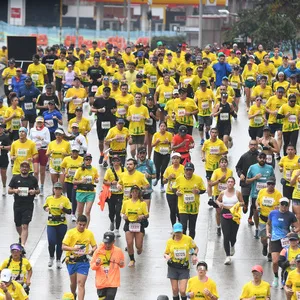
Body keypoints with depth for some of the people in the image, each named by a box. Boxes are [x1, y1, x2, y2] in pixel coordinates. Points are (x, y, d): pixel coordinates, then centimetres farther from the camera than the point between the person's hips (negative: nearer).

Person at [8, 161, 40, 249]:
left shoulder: (33, 179, 2)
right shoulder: (15, 178, 4)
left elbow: (38, 190, 11)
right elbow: (9, 191, 6)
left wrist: (34, 191, -12)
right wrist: (14, 190, -16)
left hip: (28, 206, -3)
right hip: (17, 205, 3)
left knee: (25, 226, -12)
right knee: (18, 225, 16)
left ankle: (22, 245, -16)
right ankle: (21, 236, 47)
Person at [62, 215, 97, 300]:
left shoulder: (89, 233, -1)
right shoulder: (70, 232, -8)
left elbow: (94, 246, 9)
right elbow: (63, 247, -12)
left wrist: (91, 251, -15)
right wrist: (73, 248, -30)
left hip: (83, 262, -1)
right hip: (71, 261, 1)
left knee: (81, 283, -11)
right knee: (73, 282, 18)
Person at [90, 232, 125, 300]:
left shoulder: (118, 251, -4)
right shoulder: (98, 251, -5)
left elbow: (122, 265, 11)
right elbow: (92, 266, 1)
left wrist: (121, 264, -11)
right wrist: (96, 264, -21)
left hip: (113, 283, -2)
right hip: (101, 282, 2)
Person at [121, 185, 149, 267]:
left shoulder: (142, 203, -1)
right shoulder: (126, 203, 5)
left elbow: (147, 215, 1)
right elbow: (122, 212, 15)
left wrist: (143, 216, -21)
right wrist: (123, 216, -8)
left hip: (139, 225, -1)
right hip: (129, 224, 1)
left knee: (138, 245, -3)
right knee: (129, 243, -14)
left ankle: (139, 249, 37)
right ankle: (132, 260, 6)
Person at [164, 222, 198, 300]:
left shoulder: (188, 239, -7)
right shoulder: (170, 241, -4)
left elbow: (196, 248, 9)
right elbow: (165, 253, 5)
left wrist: (194, 255, -11)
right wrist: (166, 256, -19)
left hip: (184, 268, -1)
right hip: (173, 268, 1)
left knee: (182, 291, -9)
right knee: (175, 290, 4)